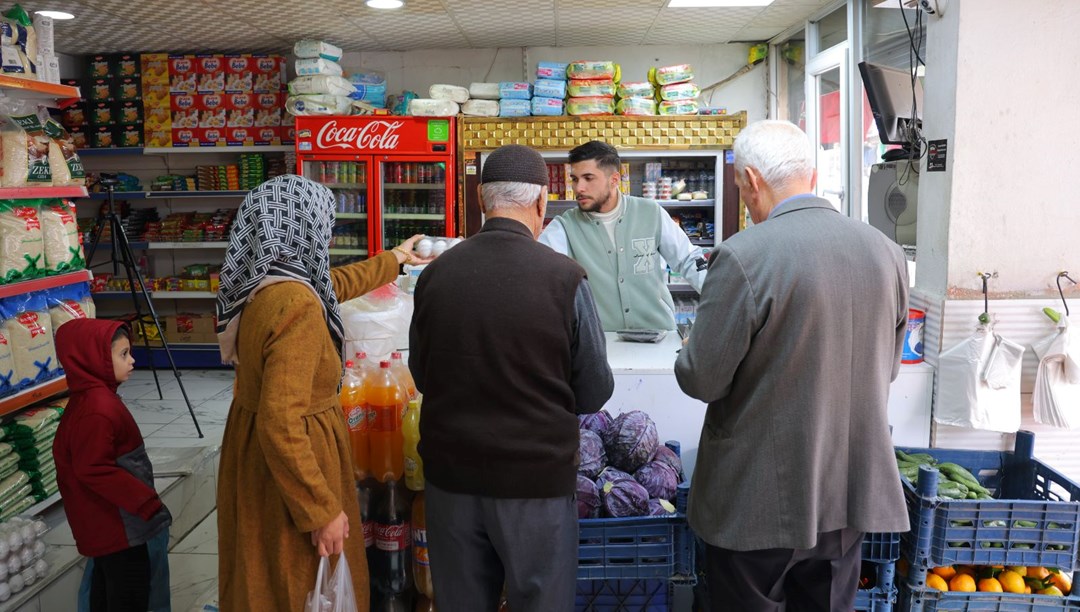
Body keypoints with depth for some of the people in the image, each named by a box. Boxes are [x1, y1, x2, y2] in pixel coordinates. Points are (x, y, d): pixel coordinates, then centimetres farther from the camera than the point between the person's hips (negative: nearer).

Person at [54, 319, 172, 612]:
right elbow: (95, 469, -29)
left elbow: (68, 452, 16)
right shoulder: (98, 408, -27)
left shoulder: (89, 398, 6)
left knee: (107, 580, 22)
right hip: (115, 520, -10)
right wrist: (146, 501, -25)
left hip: (104, 518, 10)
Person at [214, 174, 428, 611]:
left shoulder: (261, 281, 0)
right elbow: (280, 425, -32)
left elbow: (330, 286, 22)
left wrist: (394, 259, 35)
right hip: (286, 469, -9)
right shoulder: (295, 306, -29)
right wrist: (322, 510, -23)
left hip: (256, 453, 9)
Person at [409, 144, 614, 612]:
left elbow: (421, 376, 6)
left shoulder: (435, 274, -7)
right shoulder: (565, 278, -16)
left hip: (451, 473, 3)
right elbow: (593, 394, -7)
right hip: (536, 476, -3)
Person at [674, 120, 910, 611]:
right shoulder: (885, 252, 0)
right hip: (852, 494, 6)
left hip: (760, 501, -6)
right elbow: (885, 366, 11)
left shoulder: (743, 257, -21)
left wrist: (691, 350, 5)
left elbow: (701, 380, -17)